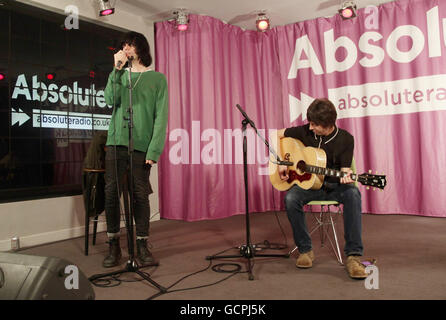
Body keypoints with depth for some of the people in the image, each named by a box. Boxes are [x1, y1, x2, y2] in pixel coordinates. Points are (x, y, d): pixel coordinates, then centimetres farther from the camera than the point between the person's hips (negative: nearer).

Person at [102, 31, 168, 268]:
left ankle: (142, 245, 11)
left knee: (140, 195, -1)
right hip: (116, 142, 3)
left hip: (141, 145, -3)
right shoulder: (120, 75, 19)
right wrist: (117, 69, -4)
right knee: (111, 192, -1)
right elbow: (111, 100, 0)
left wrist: (154, 150, -11)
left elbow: (161, 116, -1)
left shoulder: (157, 78, 8)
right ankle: (113, 246, 11)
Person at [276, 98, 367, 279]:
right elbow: (277, 135, 7)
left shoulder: (345, 139, -5)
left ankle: (353, 256, -33)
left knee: (352, 194, -35)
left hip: (334, 186, -1)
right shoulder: (305, 131, -1)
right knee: (290, 198, -32)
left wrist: (345, 177, -32)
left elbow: (344, 169, -7)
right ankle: (305, 250, -14)